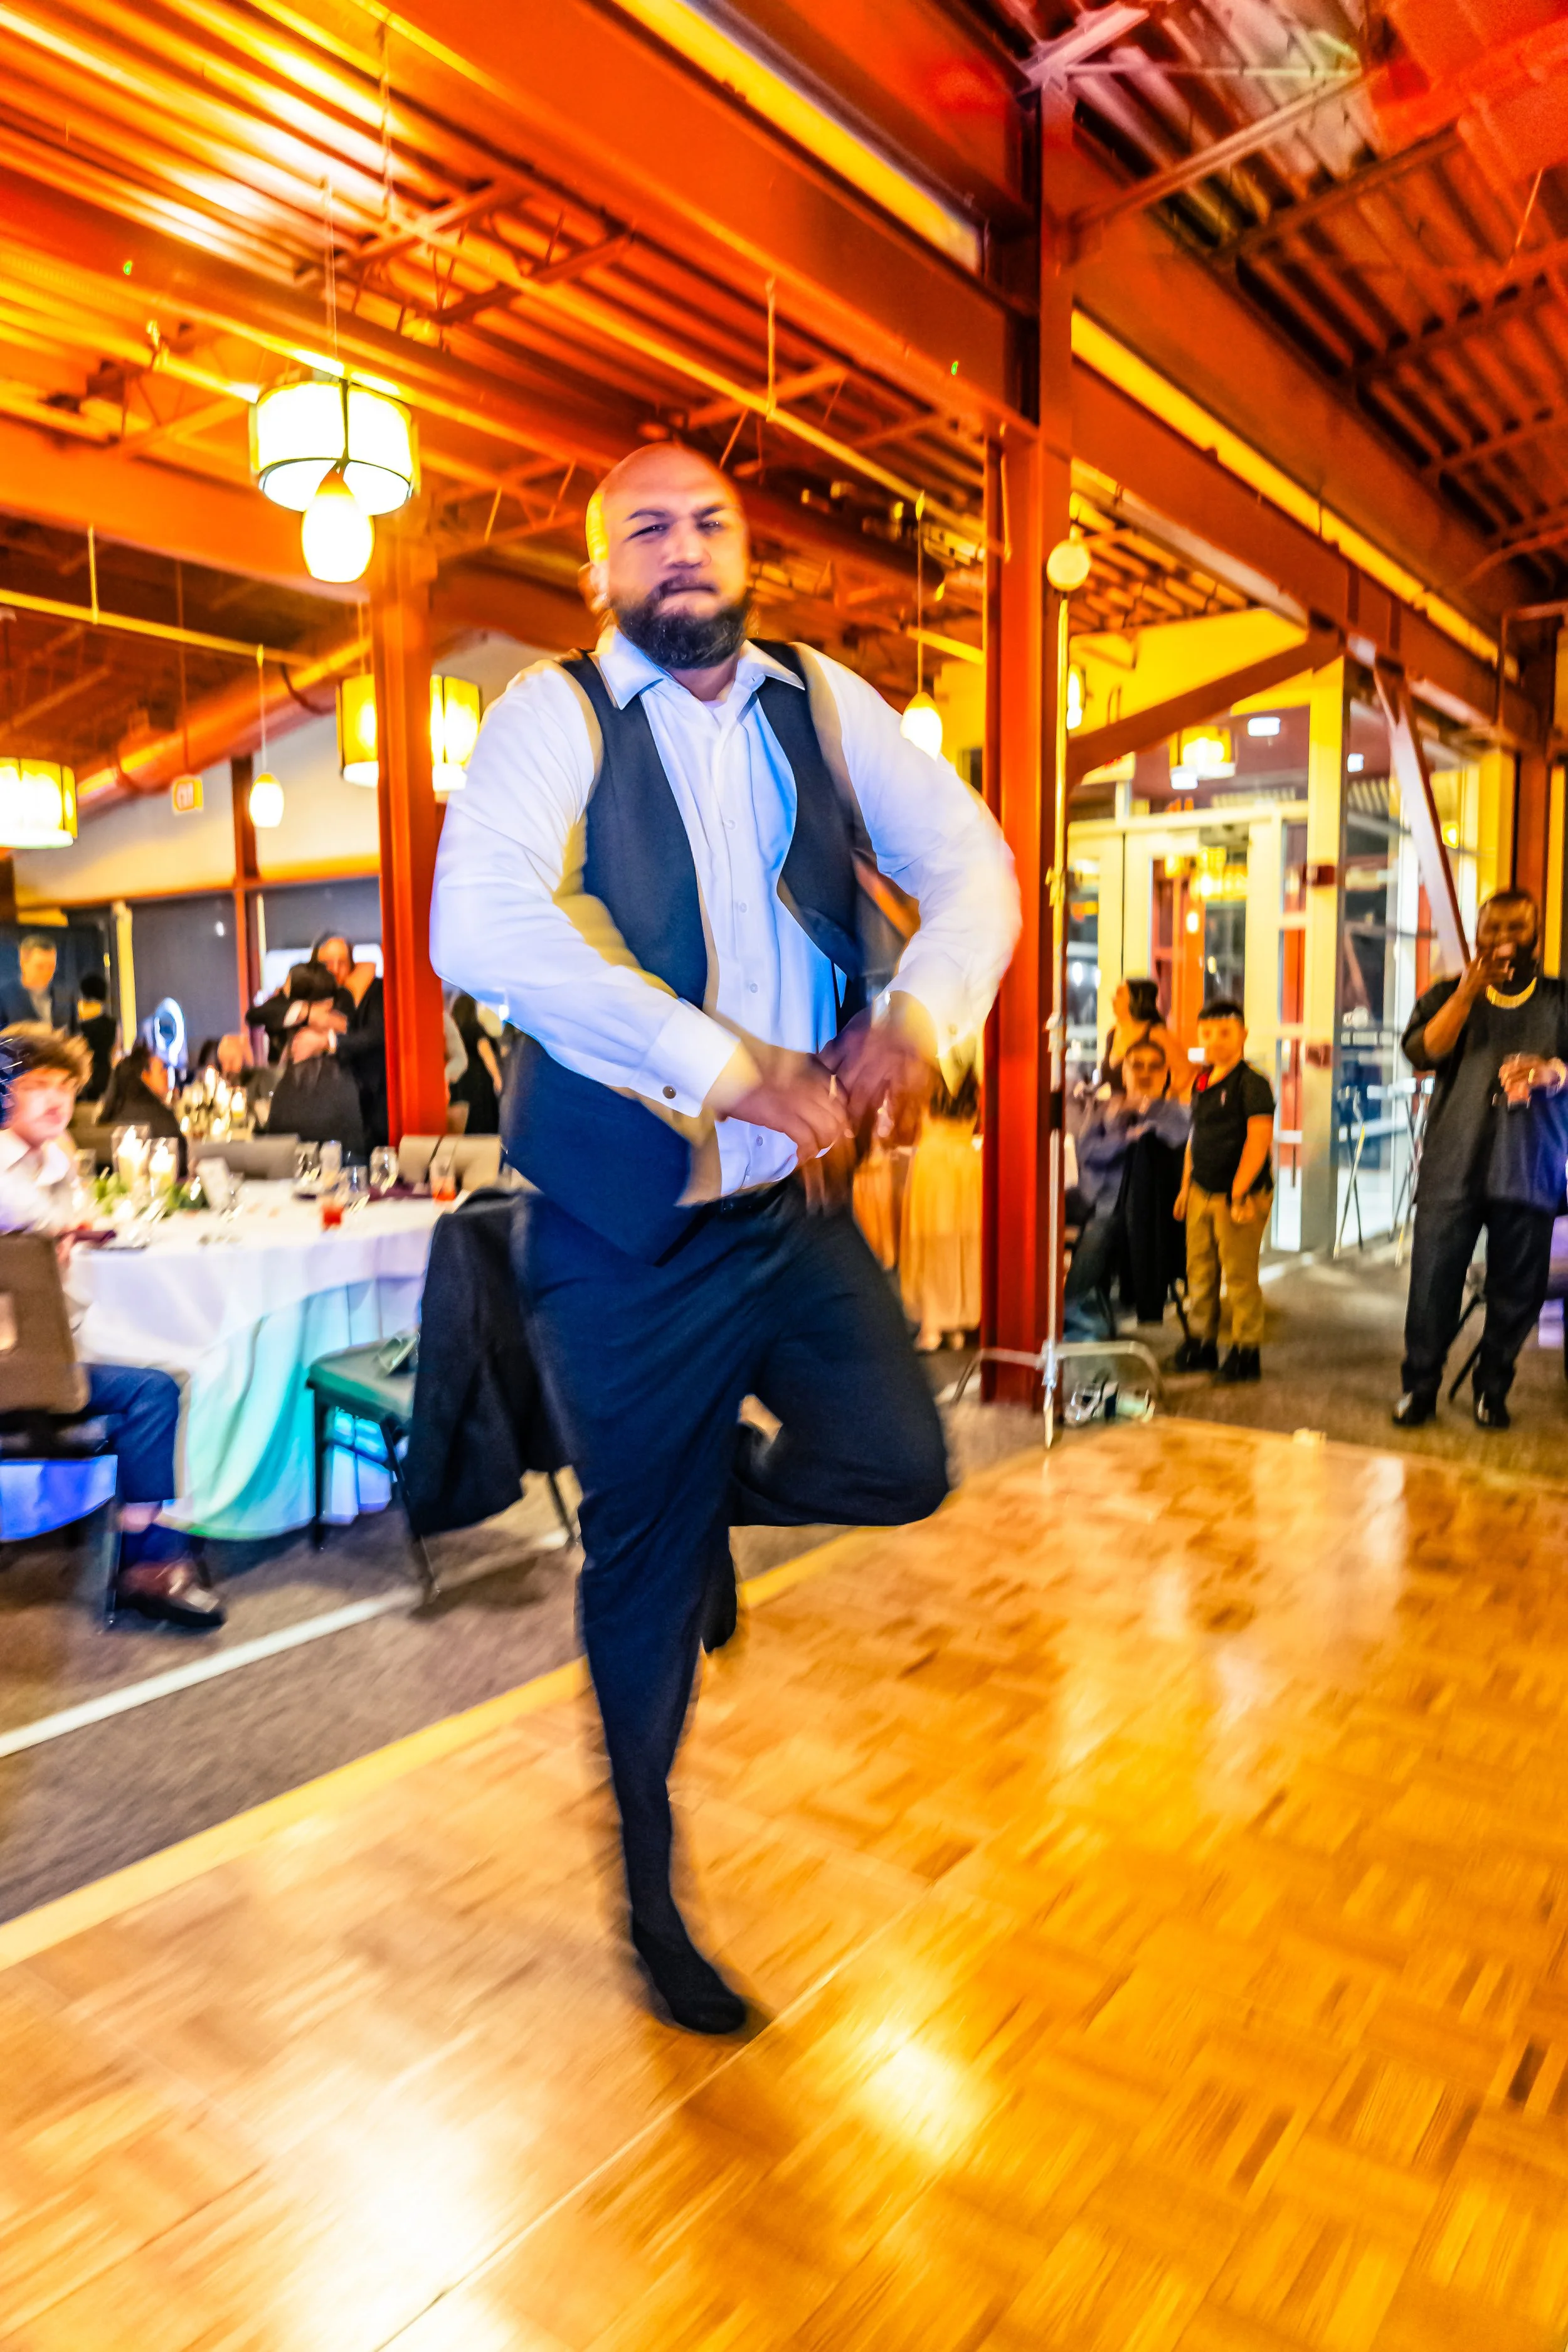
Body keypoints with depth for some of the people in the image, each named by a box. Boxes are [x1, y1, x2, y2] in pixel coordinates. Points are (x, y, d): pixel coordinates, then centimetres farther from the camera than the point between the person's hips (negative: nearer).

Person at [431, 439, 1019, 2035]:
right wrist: (728, 1067, -31)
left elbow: (971, 861, 2)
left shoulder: (824, 706, 7)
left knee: (901, 1470, 1)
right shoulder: (554, 713, -9)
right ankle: (651, 1888, 36)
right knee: (645, 1569, 9)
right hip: (628, 1228, -4)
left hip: (797, 1206, 4)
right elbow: (480, 923, -27)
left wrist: (920, 1014, -20)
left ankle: (716, 1488, 36)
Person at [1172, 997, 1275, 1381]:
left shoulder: (1252, 1083, -10)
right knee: (1200, 1273, 13)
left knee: (1240, 1275, -1)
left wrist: (1239, 1192, -19)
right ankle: (1203, 1343, 24)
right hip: (1201, 1193, 7)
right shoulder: (1201, 1082, 13)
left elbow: (1259, 1139, -16)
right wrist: (1186, 1184, 17)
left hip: (1240, 1195, -7)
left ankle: (1246, 1351, 9)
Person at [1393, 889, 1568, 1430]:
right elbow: (1423, 1052, -6)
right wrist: (1467, 992, -14)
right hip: (1452, 1167, -1)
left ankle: (1492, 1389, 18)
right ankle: (1419, 1386, 8)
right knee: (1433, 1282, -4)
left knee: (1516, 1291, 4)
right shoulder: (1448, 994, 10)